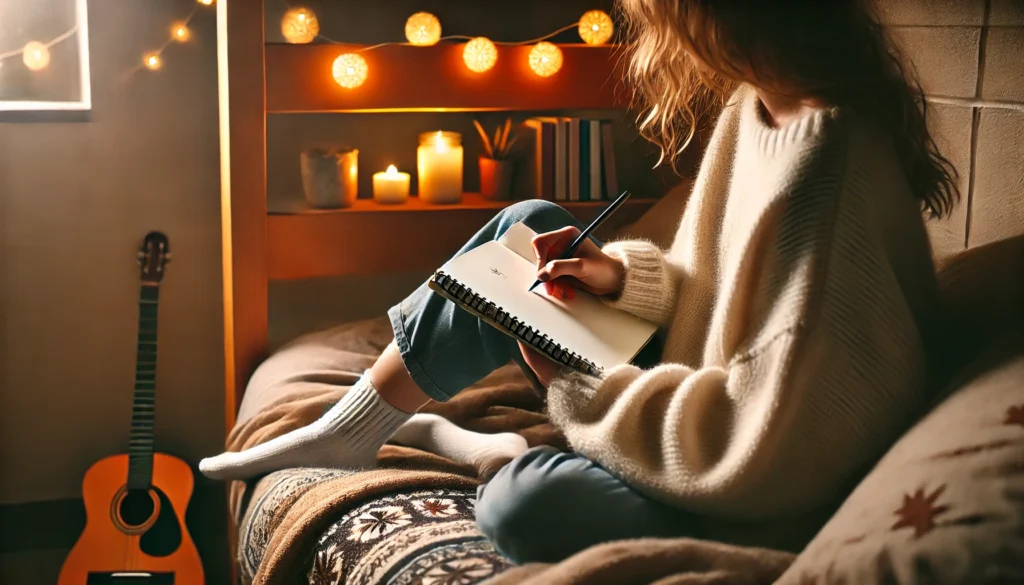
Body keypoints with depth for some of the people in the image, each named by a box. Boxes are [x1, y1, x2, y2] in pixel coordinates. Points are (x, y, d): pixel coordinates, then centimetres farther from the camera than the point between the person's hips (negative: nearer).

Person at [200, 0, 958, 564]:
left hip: (767, 501, -9)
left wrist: (579, 387, -19)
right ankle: (351, 429, 9)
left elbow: (769, 444, -30)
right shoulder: (762, 100, -2)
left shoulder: (824, 170, -31)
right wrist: (625, 275, -4)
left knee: (525, 502, -31)